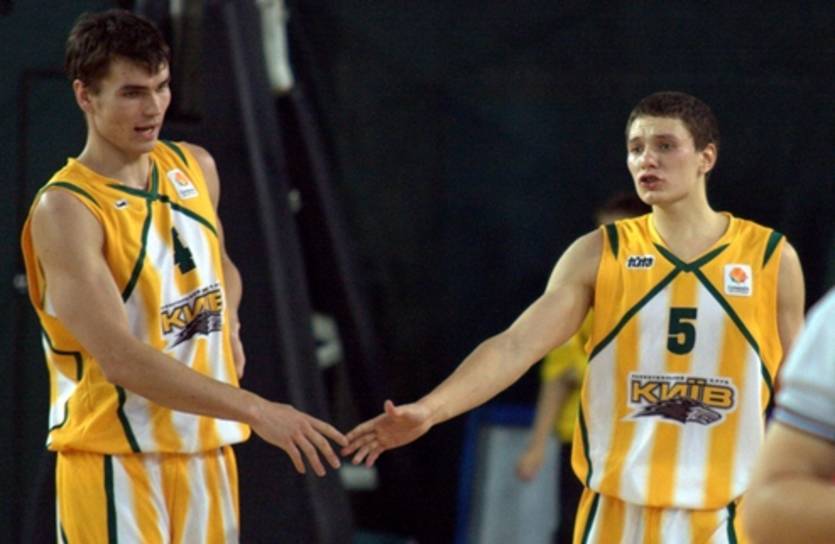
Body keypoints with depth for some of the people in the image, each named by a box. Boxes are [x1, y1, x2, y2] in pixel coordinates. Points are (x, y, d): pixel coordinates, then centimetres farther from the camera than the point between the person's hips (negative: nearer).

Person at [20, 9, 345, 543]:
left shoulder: (196, 168, 7)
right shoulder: (64, 211, -17)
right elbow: (121, 359, -26)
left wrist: (226, 320, 7)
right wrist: (255, 410, -30)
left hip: (205, 452, 7)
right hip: (114, 462, -7)